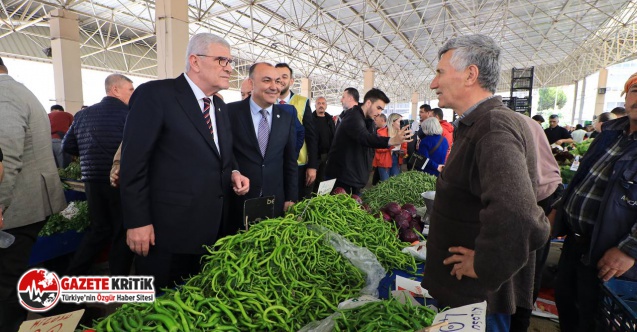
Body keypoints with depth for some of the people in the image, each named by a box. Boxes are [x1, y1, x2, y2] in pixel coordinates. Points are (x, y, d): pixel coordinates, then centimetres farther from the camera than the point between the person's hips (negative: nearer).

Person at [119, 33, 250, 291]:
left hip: (215, 229, 7)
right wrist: (137, 221, -14)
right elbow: (133, 162, -13)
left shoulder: (219, 106, 13)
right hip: (169, 229, -7)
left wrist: (233, 173, 0)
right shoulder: (155, 94, -10)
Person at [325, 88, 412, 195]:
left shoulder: (364, 119, 15)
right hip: (342, 175, -10)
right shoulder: (354, 117, -19)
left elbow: (371, 137, 9)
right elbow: (364, 138, -38)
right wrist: (391, 140, -51)